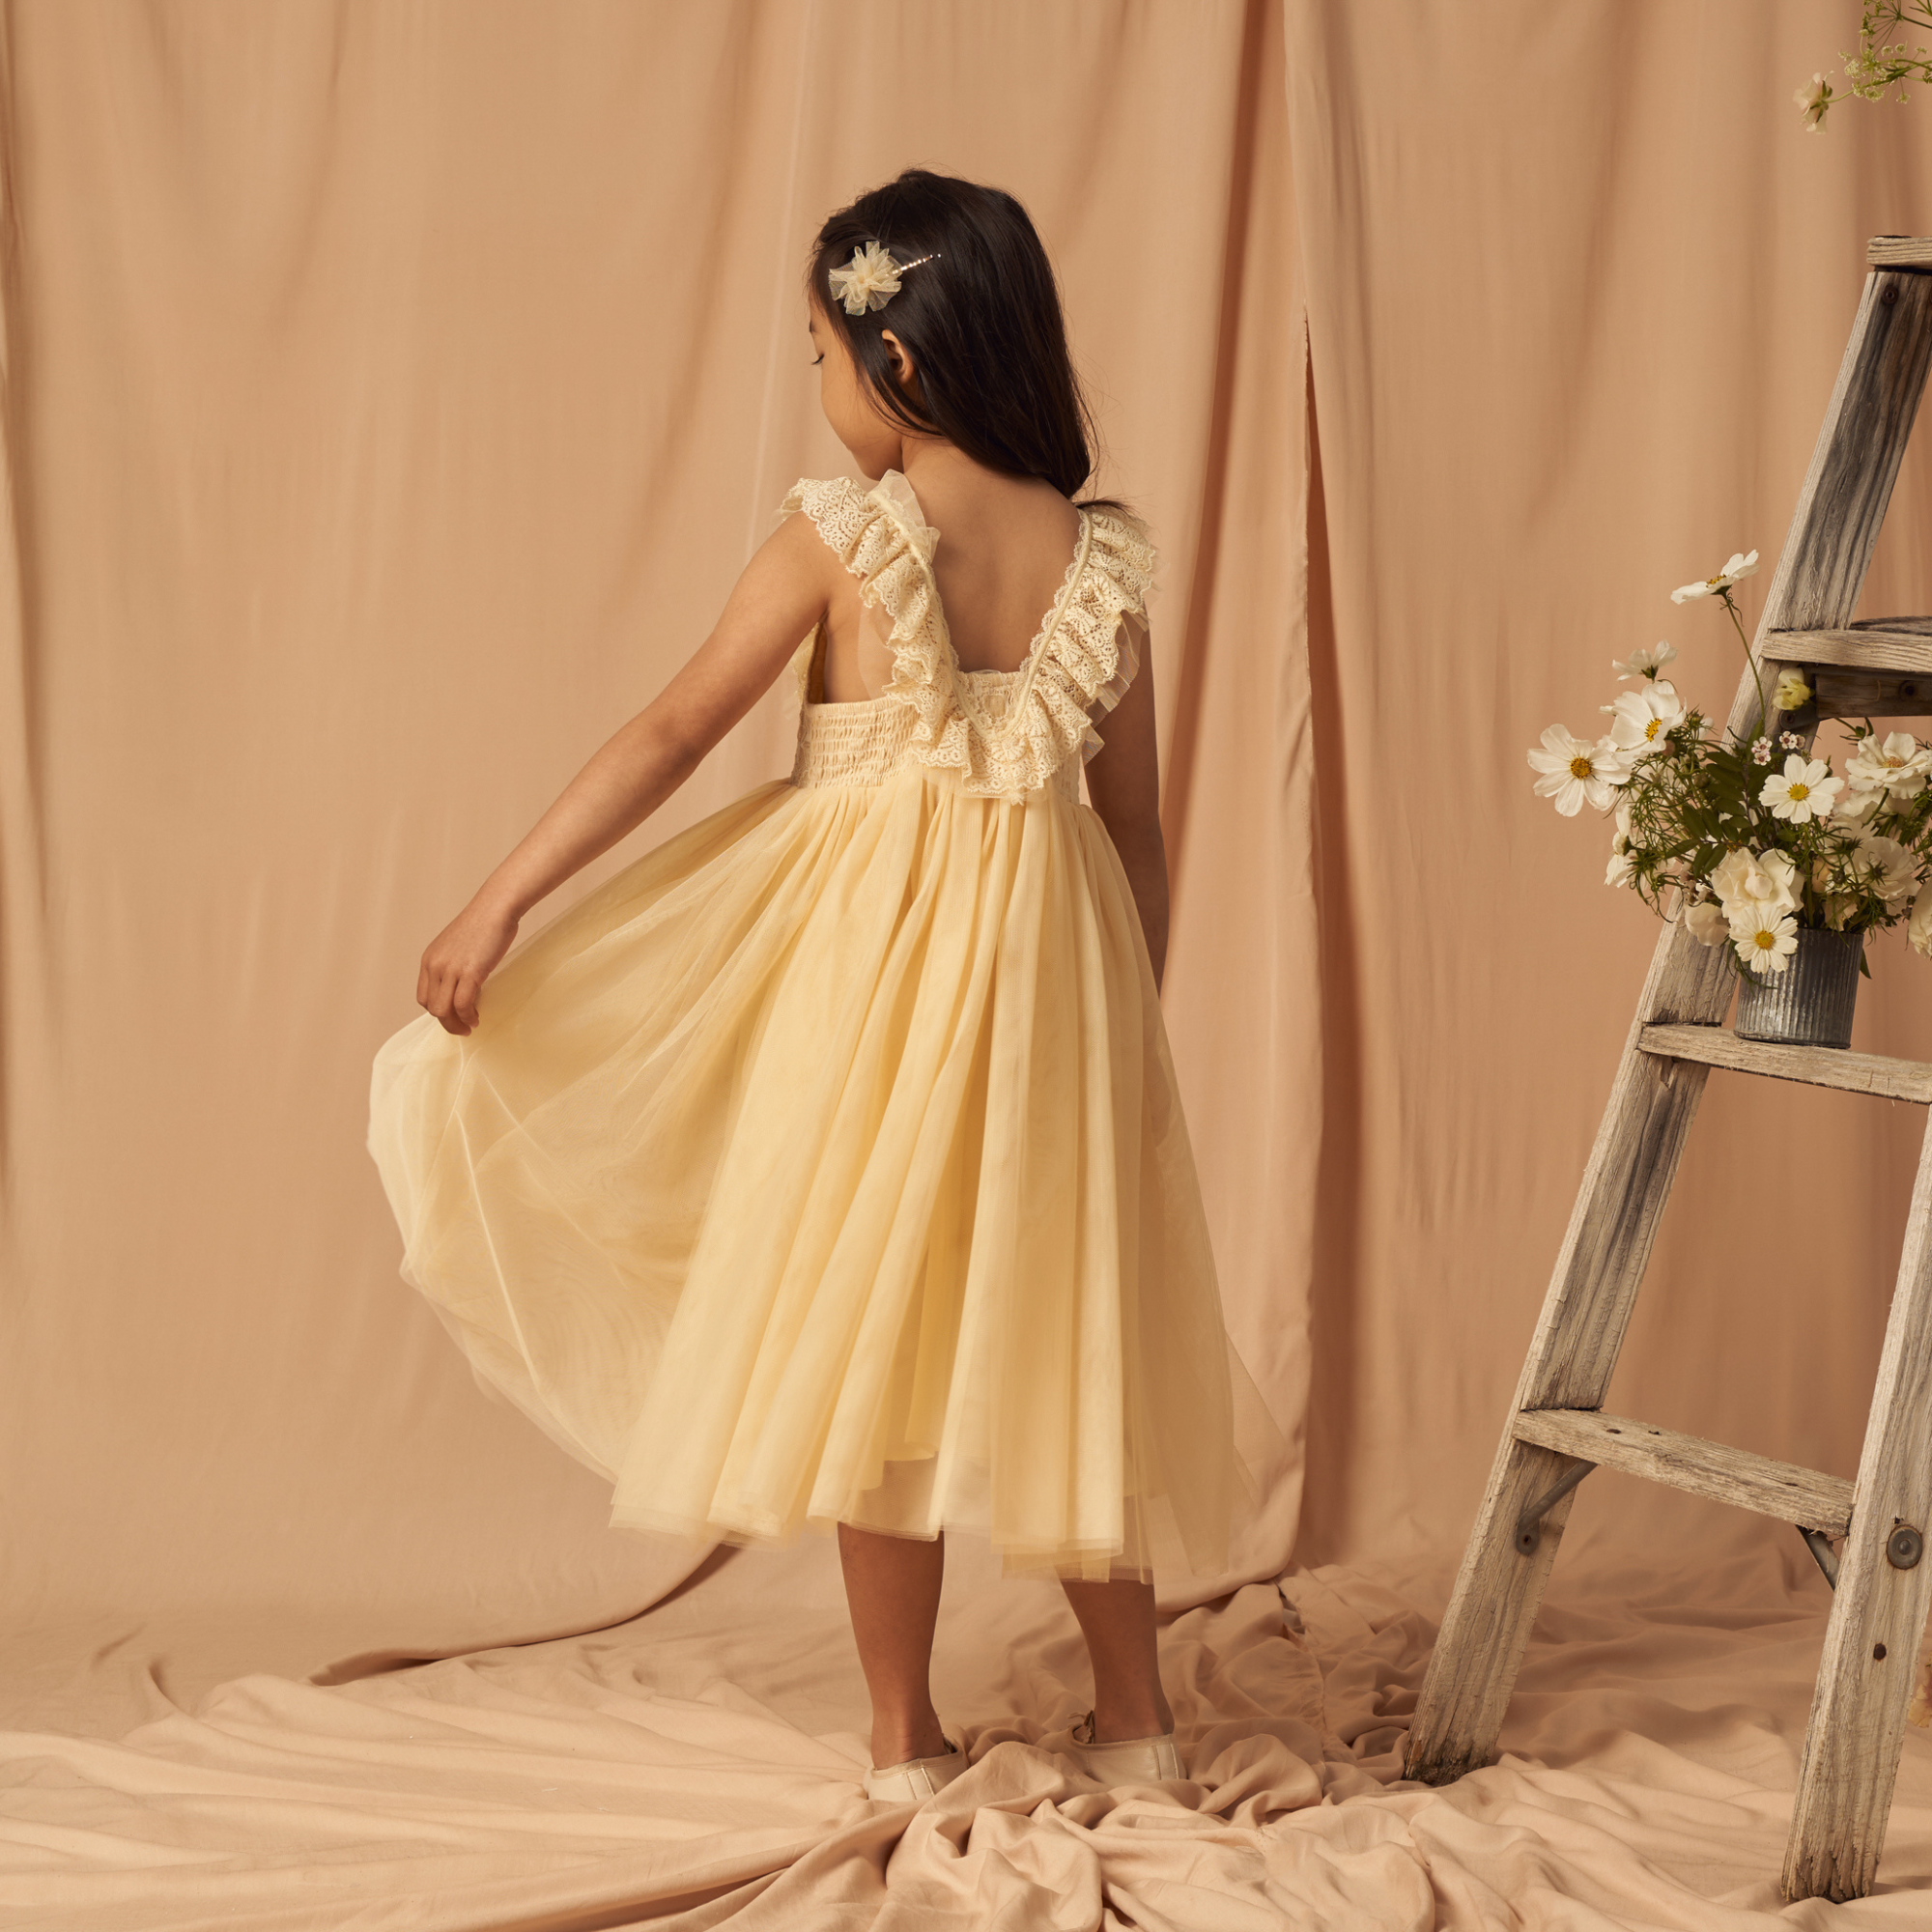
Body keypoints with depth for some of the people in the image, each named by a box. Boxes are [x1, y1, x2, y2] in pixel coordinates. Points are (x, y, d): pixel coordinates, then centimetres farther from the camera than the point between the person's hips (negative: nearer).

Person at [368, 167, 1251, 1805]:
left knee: (881, 1324, 5)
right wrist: (1131, 1023, 18)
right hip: (1055, 961, 4)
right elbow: (1138, 828, 6)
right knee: (1053, 1323, 14)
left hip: (881, 954, -4)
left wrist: (498, 907, -5)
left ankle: (906, 1735, 12)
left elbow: (671, 734, -10)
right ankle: (1134, 1712, 21)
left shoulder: (843, 534, -9)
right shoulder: (1103, 557, 2)